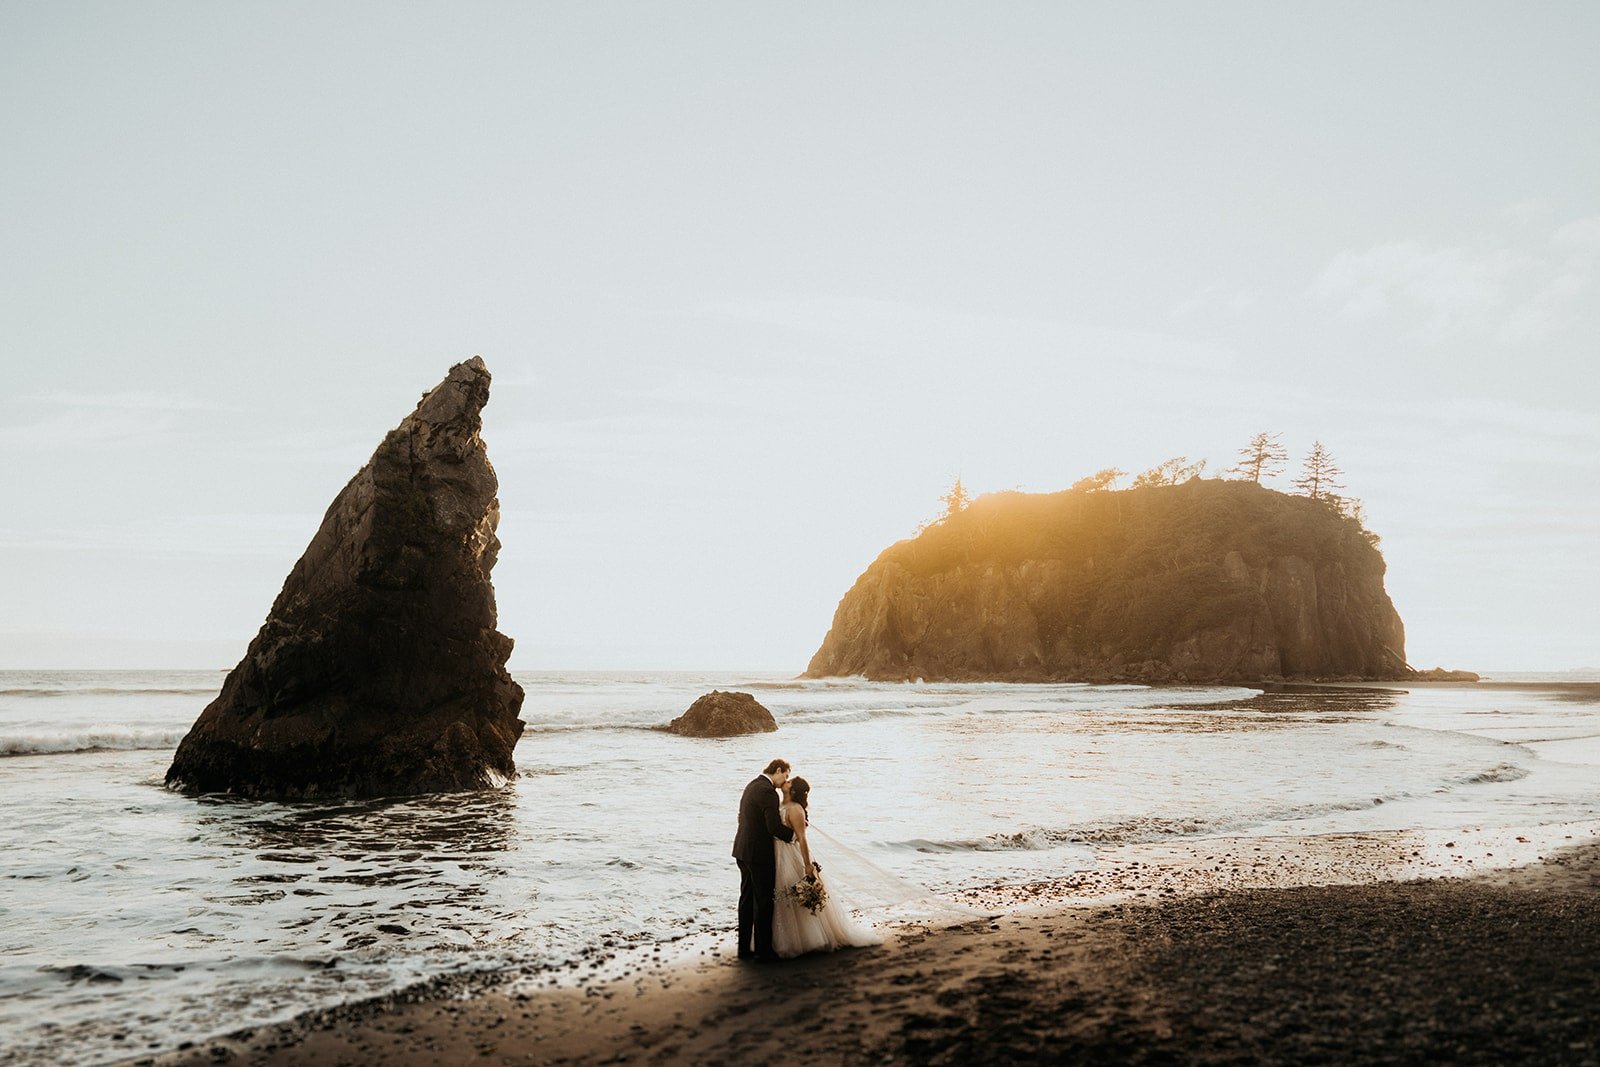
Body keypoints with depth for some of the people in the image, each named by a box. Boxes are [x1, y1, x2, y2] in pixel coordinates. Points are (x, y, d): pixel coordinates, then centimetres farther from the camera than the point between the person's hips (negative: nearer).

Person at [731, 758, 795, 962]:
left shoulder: (752, 785, 11)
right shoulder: (768, 792, -18)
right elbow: (775, 826, -23)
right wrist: (793, 835, -6)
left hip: (743, 851, 9)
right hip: (759, 853, -9)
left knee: (747, 899, 14)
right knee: (763, 901, 1)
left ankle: (744, 947, 20)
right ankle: (763, 950, 8)